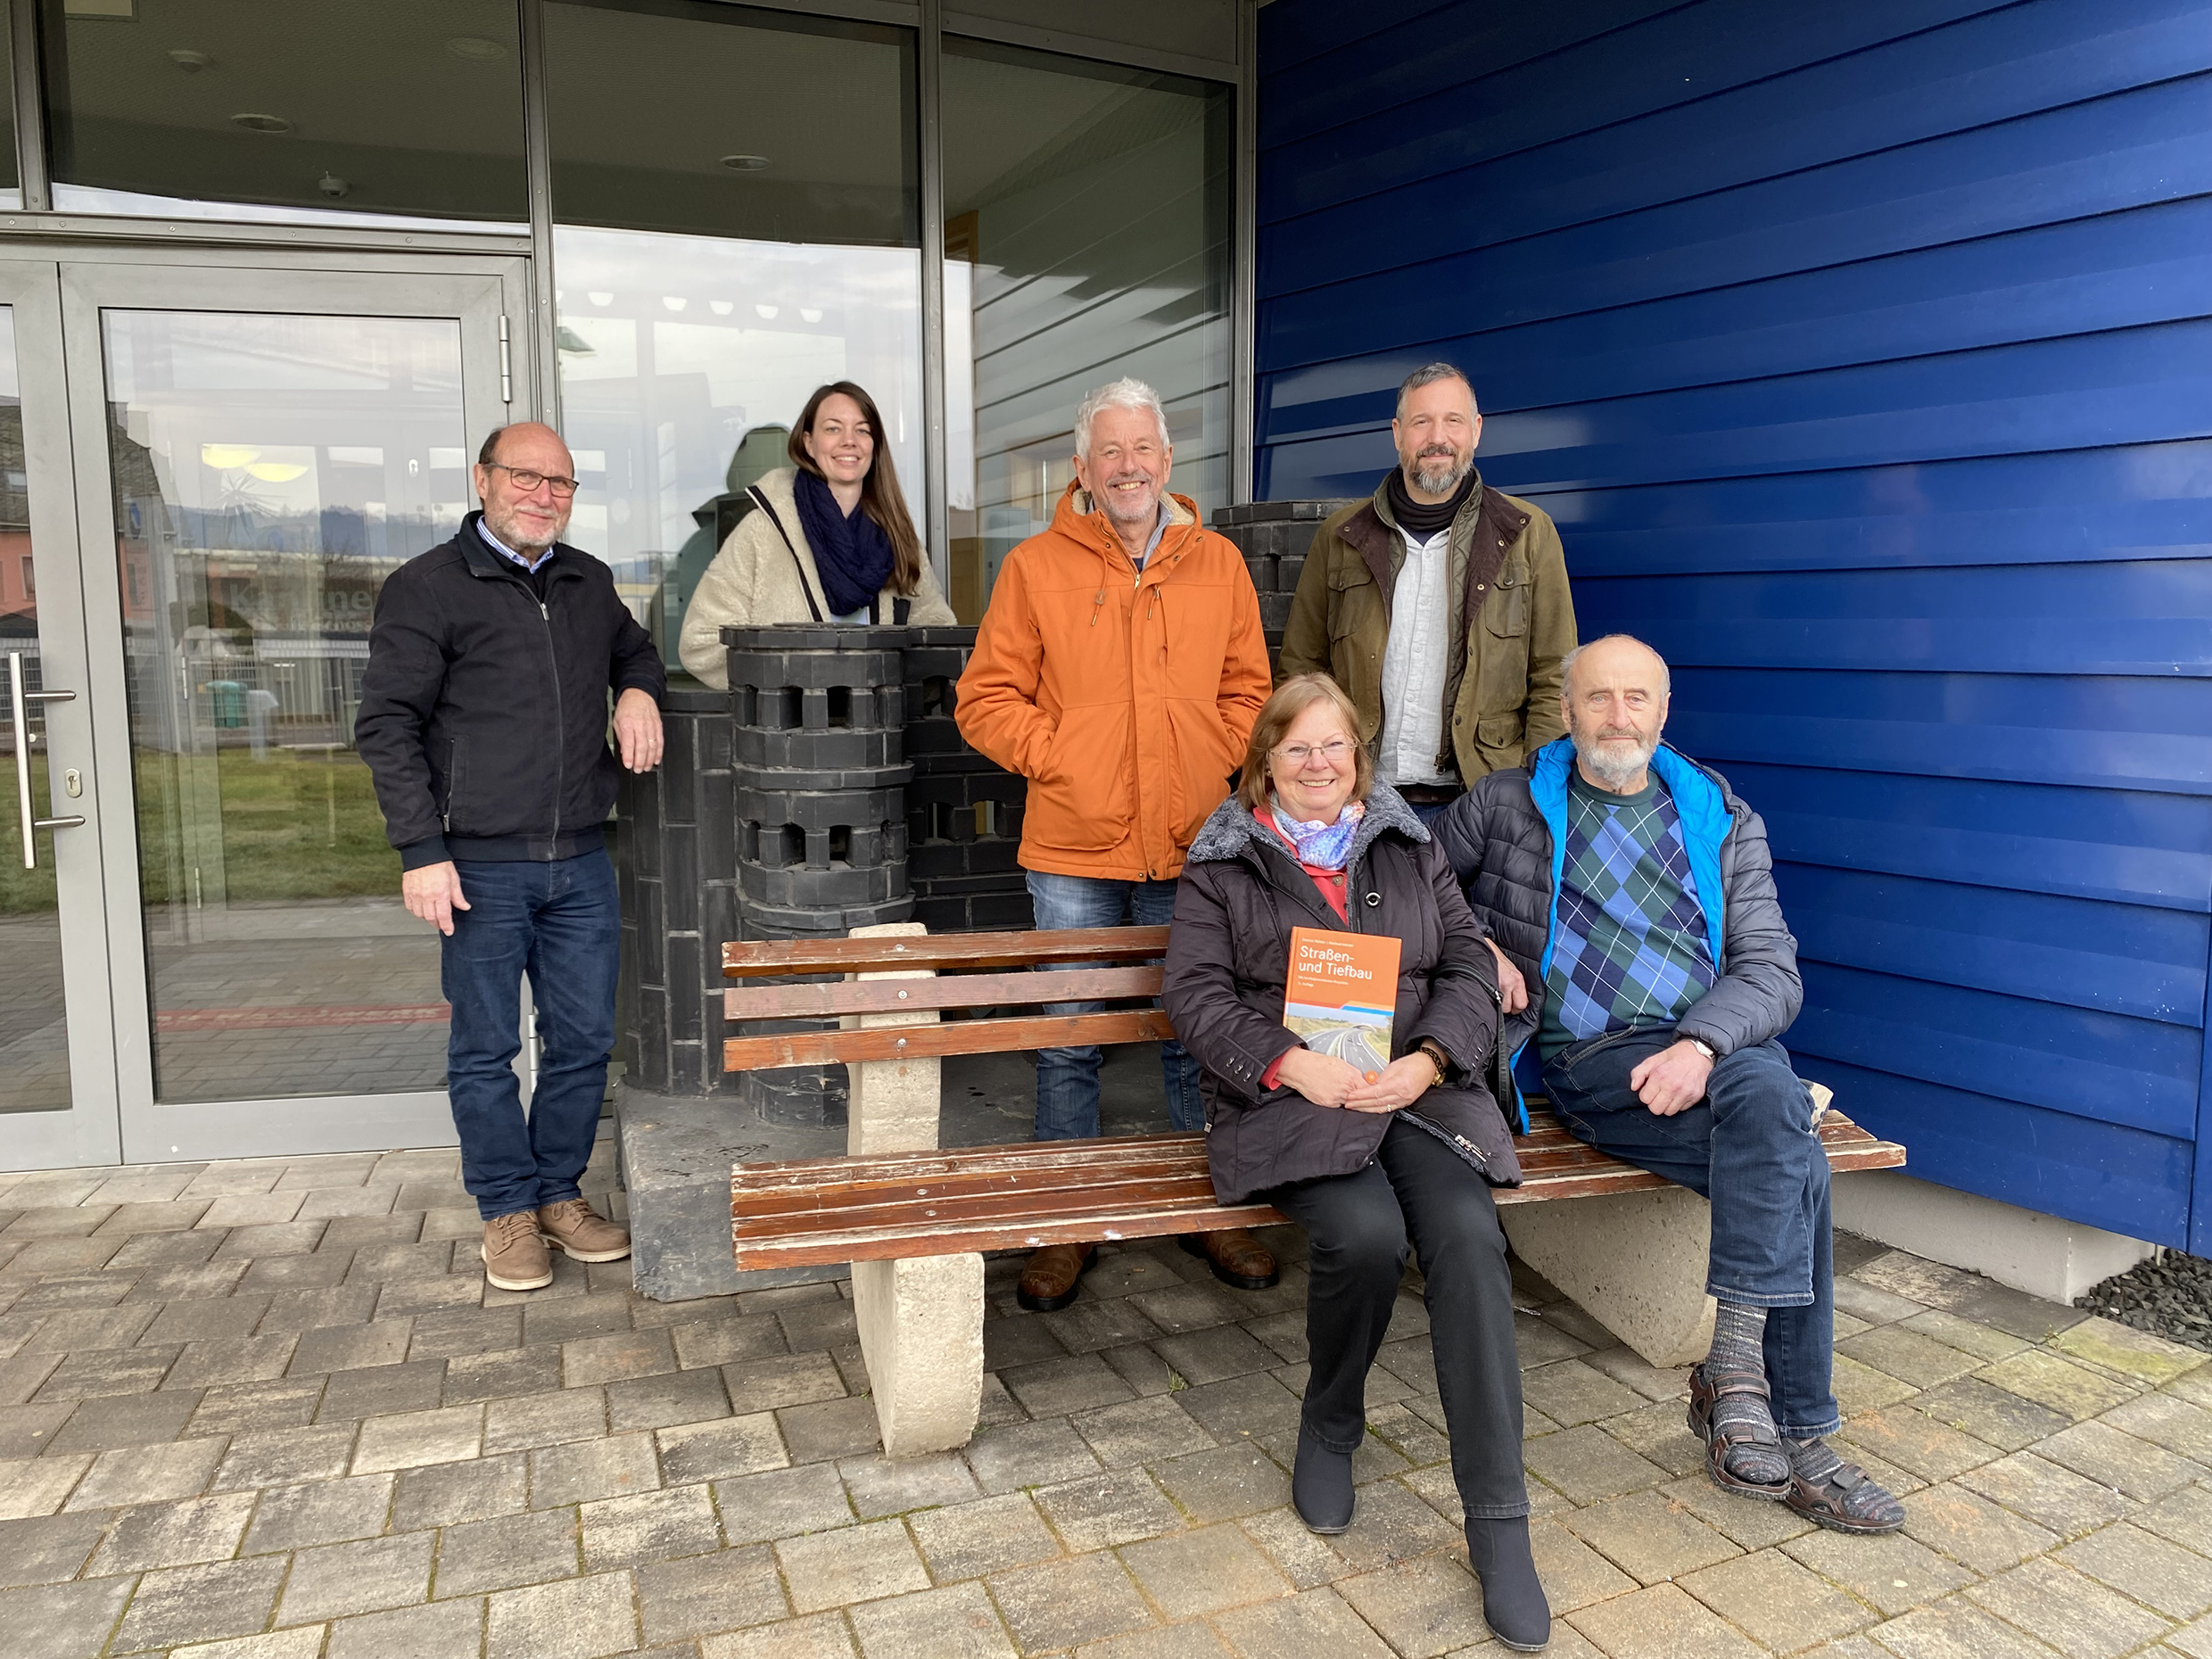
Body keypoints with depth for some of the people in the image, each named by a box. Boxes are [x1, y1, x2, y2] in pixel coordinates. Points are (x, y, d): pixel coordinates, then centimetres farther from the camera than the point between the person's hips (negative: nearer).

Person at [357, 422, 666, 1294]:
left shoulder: (589, 582, 13)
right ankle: (508, 1209, 20)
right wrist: (421, 851, -13)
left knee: (583, 1040, 9)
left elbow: (634, 648, 32)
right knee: (486, 1048, 5)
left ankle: (560, 1193, 25)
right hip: (480, 867, -5)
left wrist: (639, 689, 7)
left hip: (581, 864, 5)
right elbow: (386, 725, -6)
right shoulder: (426, 589, -3)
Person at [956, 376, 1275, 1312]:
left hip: (1191, 849, 2)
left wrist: (1216, 768, -1)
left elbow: (1246, 692, 13)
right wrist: (1059, 760, -9)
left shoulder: (1218, 564, 9)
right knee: (1069, 1041, 7)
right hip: (1073, 852, -2)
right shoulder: (1036, 567, 1)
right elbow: (986, 698, 1)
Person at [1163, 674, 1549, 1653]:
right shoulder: (1222, 866, 10)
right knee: (1366, 1233, -31)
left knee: (1467, 1235, -26)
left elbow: (1468, 966, 11)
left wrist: (1428, 1061, -8)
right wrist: (1293, 1063, -14)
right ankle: (1330, 1428, 2)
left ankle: (1498, 1523, -18)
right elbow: (1195, 994, 0)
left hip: (1418, 1086, 3)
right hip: (1287, 1093, -2)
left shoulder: (1410, 849, 19)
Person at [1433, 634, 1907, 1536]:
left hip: (1717, 1047, 3)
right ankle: (1787, 1439, -19)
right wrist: (1474, 945, -1)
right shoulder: (1506, 804, 12)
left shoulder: (1723, 819, 15)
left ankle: (1734, 1366, -24)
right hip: (1590, 1064, -3)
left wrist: (1703, 1043, -14)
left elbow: (1770, 970, 7)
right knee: (1793, 1171, -27)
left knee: (1772, 1104, -34)